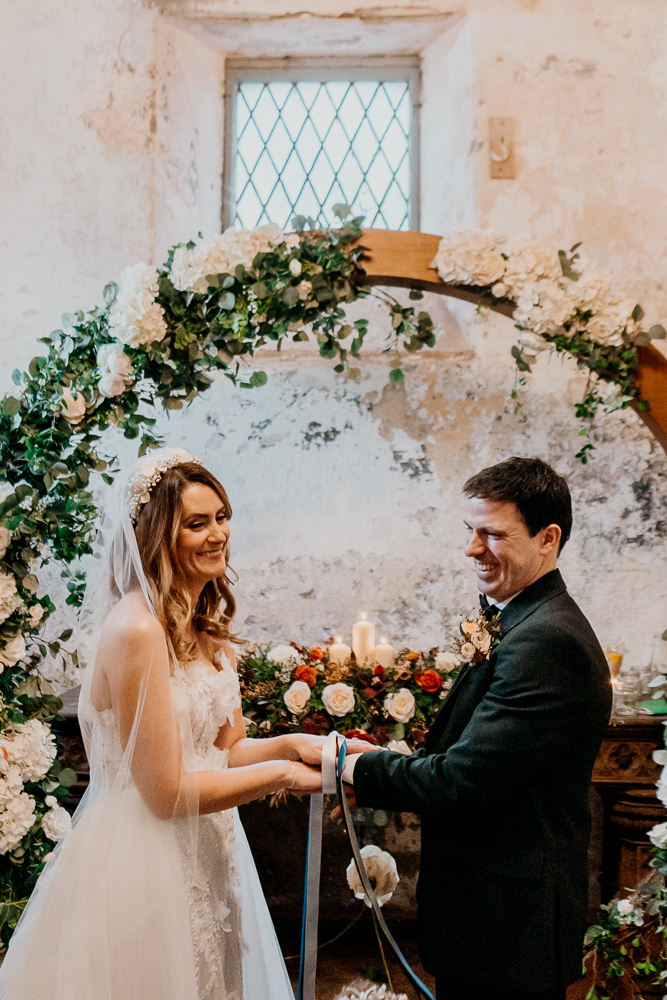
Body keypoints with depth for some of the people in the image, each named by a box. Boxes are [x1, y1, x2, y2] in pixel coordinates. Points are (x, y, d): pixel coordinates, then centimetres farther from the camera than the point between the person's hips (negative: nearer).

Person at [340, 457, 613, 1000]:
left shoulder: (545, 640, -24)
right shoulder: (530, 624, 9)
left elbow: (462, 781, -26)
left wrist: (356, 770, -13)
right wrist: (386, 766, -2)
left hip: (509, 921, -9)